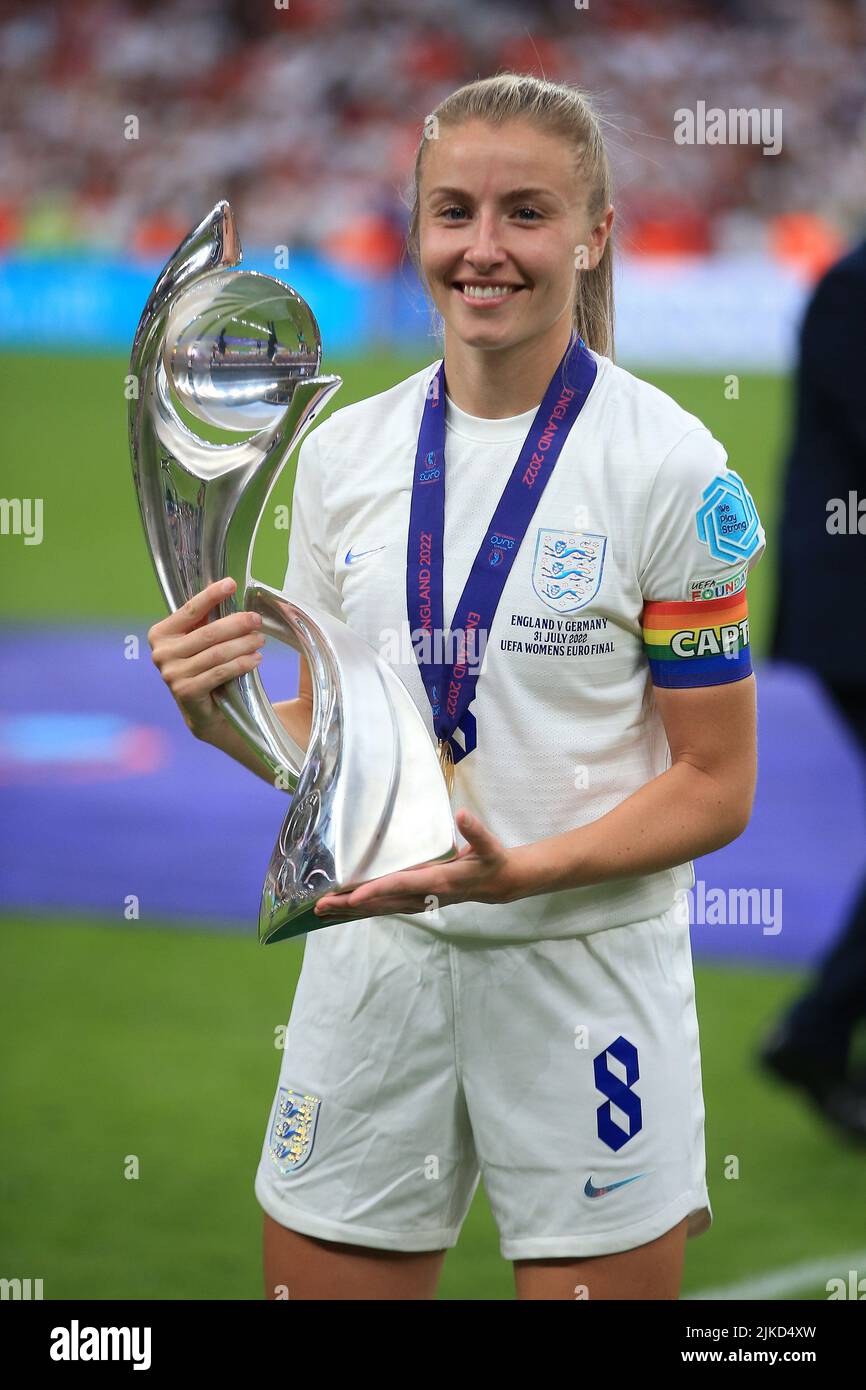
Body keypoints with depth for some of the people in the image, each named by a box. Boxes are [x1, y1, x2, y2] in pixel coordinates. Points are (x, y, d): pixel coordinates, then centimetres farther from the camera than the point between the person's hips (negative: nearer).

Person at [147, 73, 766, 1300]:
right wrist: (223, 719, -8)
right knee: (315, 1279, 8)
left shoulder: (670, 465, -8)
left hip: (588, 964, -4)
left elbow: (715, 786, -6)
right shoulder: (344, 452, 6)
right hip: (373, 955, 4)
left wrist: (520, 870, -21)